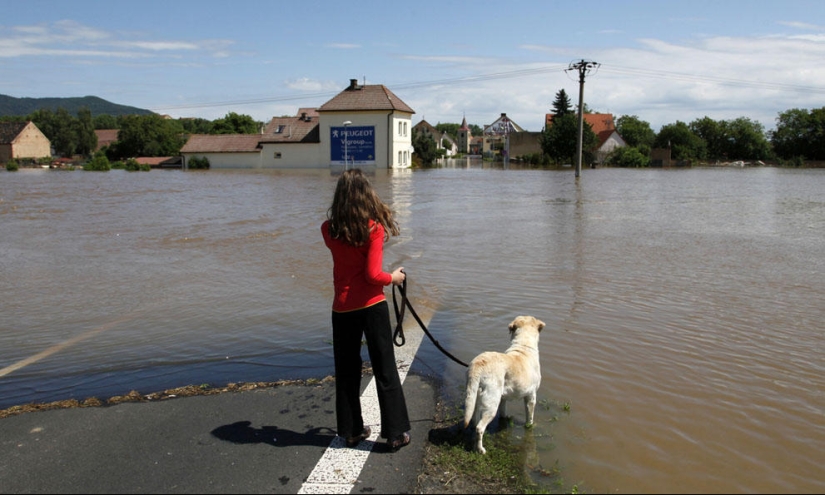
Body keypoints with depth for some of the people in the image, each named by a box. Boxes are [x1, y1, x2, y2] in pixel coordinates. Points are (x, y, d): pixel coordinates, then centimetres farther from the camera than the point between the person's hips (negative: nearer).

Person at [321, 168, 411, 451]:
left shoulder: (329, 230, -2)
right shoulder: (374, 228, -11)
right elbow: (373, 275, -15)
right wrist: (394, 278, 3)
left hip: (342, 309, 3)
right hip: (372, 307, -3)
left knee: (346, 372, 15)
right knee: (385, 370, 7)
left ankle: (351, 431, 25)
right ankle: (396, 433, 14)